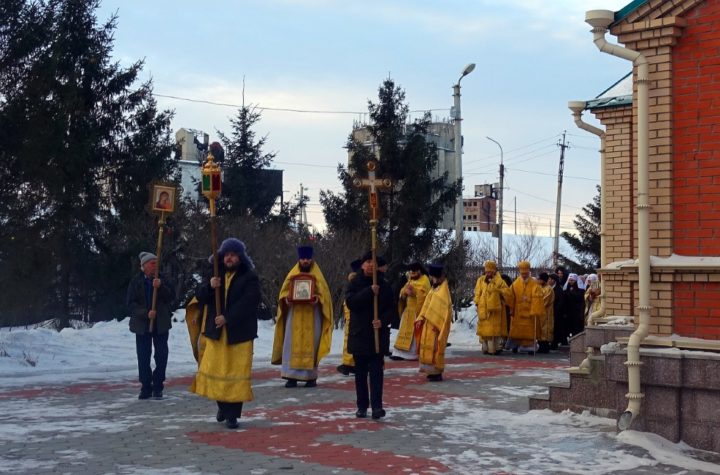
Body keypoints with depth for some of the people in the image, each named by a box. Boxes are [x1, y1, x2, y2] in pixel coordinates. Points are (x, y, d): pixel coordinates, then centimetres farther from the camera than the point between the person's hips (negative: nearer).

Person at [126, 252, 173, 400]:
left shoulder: (162, 280, 2)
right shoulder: (136, 282, -2)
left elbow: (170, 297, -6)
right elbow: (131, 304, -5)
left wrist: (160, 287, -22)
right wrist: (146, 313, -18)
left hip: (161, 324, 1)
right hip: (142, 324, -1)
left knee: (161, 356, 1)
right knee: (143, 357, 2)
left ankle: (158, 387, 11)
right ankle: (146, 387, 11)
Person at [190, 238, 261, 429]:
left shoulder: (250, 277, -3)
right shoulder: (215, 275, 12)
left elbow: (248, 303, -14)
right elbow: (199, 297, 4)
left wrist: (227, 318, -20)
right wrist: (209, 286, -17)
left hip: (239, 333, -4)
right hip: (216, 332, 4)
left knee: (237, 374, -4)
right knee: (213, 370, 5)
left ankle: (232, 415, 4)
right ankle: (222, 405, 28)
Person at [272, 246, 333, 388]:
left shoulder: (318, 276, 6)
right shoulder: (292, 275, 10)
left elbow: (324, 293, 1)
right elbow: (284, 291, 10)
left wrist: (318, 298, -19)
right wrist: (287, 299, -12)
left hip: (312, 316, -1)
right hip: (294, 315, 1)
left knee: (311, 345, -2)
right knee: (292, 345, -5)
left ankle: (311, 376, 3)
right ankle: (291, 376, -5)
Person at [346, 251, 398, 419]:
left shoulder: (384, 285, 4)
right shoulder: (354, 284, 3)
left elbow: (392, 309, 3)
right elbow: (350, 302, -14)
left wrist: (383, 321, -16)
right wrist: (369, 292, -22)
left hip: (379, 335, -1)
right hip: (359, 335, 1)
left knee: (376, 371, -5)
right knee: (360, 372, 7)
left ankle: (376, 405, -8)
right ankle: (362, 406, 14)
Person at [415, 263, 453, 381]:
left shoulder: (443, 291, -14)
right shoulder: (434, 289, 14)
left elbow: (444, 309, -19)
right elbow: (426, 306, 16)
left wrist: (436, 324, -22)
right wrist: (421, 319, 7)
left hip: (436, 325, -9)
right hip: (429, 324, 9)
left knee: (434, 348, -7)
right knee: (428, 347, 10)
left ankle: (437, 373, -2)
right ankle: (432, 371, 17)